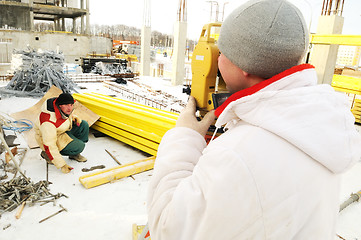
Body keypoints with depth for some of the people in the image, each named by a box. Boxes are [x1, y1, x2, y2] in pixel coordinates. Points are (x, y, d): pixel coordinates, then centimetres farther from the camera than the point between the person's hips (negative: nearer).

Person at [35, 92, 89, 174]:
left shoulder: (65, 107, -15)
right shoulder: (49, 120, -37)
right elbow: (49, 145, -32)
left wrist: (74, 117, -9)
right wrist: (62, 165, -28)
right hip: (48, 137, -8)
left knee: (84, 125, -7)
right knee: (79, 146, -20)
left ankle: (74, 154, 7)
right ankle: (46, 154, -1)